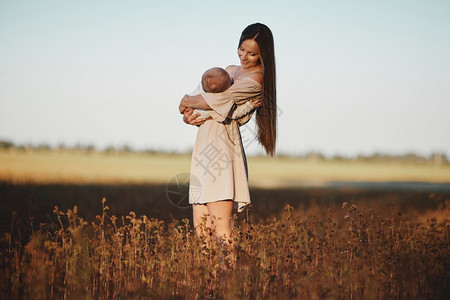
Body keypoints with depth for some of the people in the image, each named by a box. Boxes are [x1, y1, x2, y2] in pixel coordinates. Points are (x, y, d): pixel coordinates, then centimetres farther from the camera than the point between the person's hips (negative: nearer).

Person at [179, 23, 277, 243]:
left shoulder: (255, 80, -6)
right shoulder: (231, 70, 22)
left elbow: (218, 99, -14)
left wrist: (186, 103, 4)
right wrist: (188, 117, -1)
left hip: (221, 149, -8)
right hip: (204, 148, 8)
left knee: (221, 230, -15)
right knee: (200, 231, 2)